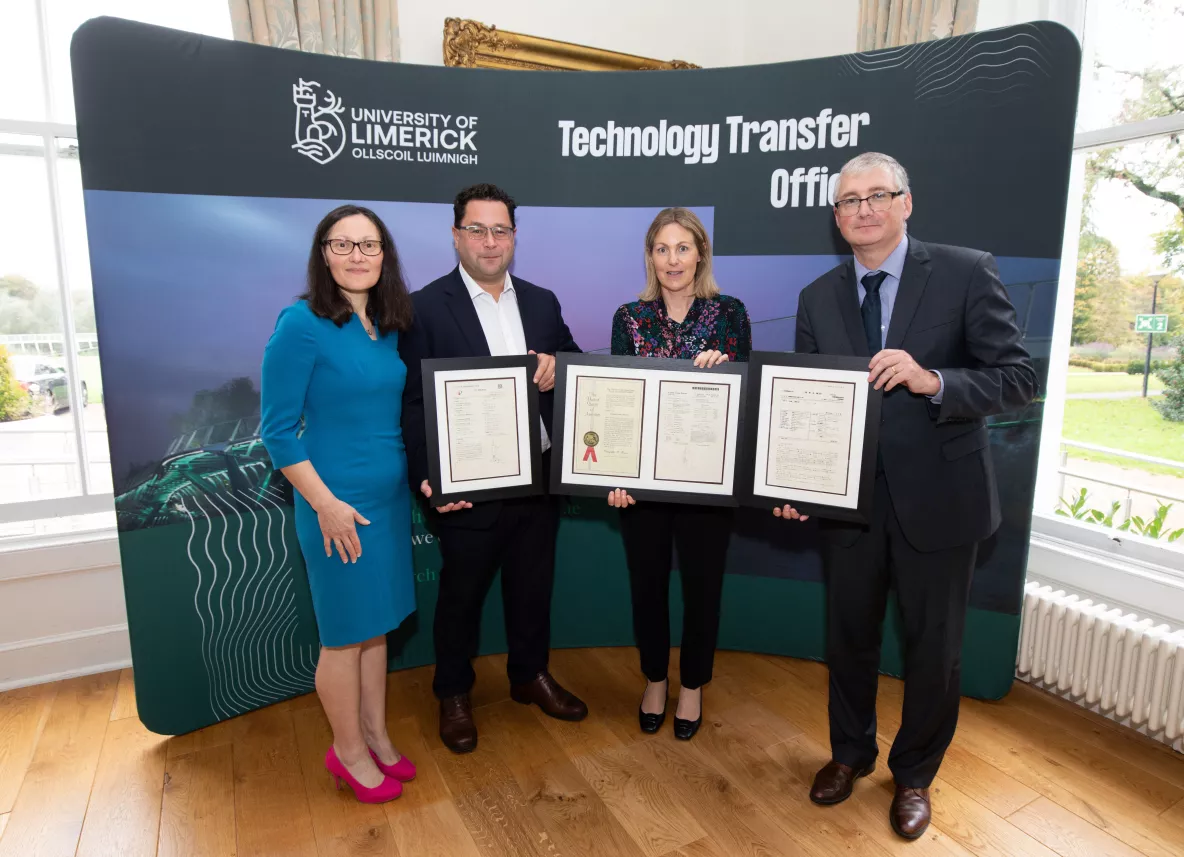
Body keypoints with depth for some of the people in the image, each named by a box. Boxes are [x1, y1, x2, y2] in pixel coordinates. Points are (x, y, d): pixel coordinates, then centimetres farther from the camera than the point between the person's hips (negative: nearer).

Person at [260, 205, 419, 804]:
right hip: (337, 503, -6)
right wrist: (326, 503, -16)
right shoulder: (302, 324, -14)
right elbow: (278, 429, -13)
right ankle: (348, 752, 30)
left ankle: (375, 736, 37)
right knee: (345, 633, 9)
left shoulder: (389, 325, 6)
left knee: (376, 622, 18)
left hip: (391, 496, 7)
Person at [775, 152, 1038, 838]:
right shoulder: (819, 297, 4)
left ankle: (915, 775, 39)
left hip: (938, 494, -2)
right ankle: (850, 754, 44)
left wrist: (933, 382, -28)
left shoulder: (967, 273, -7)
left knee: (934, 647, 14)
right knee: (849, 638, 18)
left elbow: (1019, 378, -11)